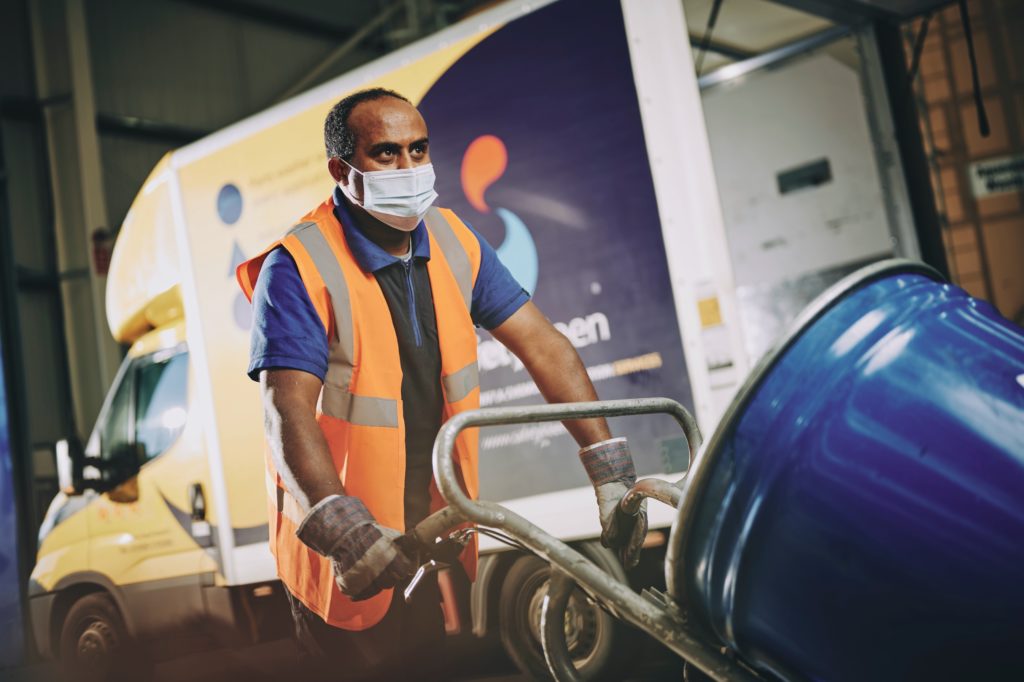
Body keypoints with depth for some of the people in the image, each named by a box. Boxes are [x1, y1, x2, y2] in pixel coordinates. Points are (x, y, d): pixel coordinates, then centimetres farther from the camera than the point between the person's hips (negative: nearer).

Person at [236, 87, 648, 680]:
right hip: (342, 555, -5)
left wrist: (611, 471, -16)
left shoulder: (454, 242, -4)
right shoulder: (299, 269, -21)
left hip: (440, 531, 5)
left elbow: (544, 347, -7)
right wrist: (346, 532, -44)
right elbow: (289, 411, -31)